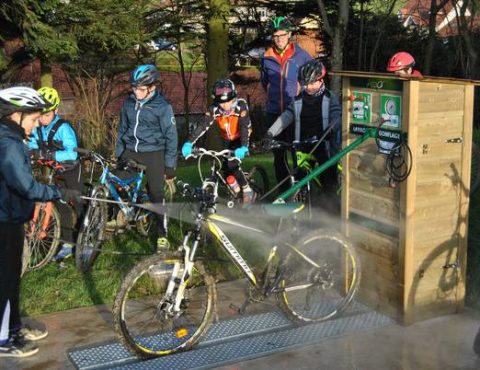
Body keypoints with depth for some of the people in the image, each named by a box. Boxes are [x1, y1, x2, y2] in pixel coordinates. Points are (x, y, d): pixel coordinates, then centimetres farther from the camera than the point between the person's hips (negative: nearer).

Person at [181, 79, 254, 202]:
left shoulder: (241, 105, -30)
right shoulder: (214, 109, -23)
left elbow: (245, 127, -37)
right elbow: (202, 126, -29)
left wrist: (243, 147, -53)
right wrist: (189, 143, -41)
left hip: (240, 139, -4)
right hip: (227, 140, 4)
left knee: (232, 165, -20)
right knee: (226, 166, -3)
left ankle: (247, 190, -2)